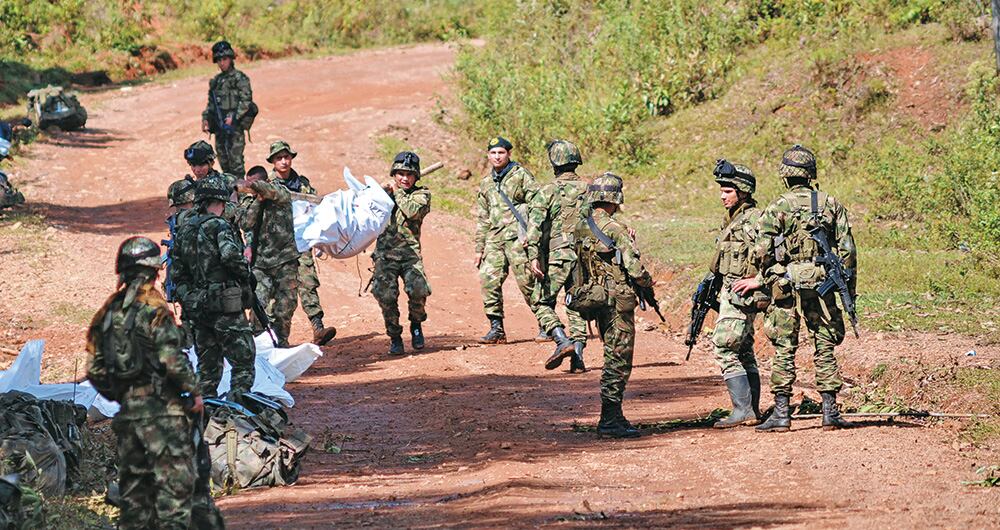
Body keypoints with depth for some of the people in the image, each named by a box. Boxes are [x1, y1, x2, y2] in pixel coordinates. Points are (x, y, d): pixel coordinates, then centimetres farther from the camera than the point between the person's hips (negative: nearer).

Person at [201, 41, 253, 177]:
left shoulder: (240, 78, -5)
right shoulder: (216, 81, 16)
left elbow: (246, 101, -12)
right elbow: (211, 103, 22)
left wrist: (233, 117, -18)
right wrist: (205, 118, 8)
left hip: (235, 126, -7)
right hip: (219, 127, 7)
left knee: (235, 160, -11)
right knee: (223, 160, 10)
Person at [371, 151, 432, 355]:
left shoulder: (421, 194, 8)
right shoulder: (385, 191, 16)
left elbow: (413, 211, -12)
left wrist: (397, 192, -1)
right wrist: (382, 189, -3)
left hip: (410, 253, -1)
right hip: (385, 254, 2)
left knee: (419, 291, -20)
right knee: (386, 296, -12)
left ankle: (416, 325, 8)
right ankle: (395, 337, 6)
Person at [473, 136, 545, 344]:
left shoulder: (521, 175, 1)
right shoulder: (486, 183, 19)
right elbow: (482, 219, 23)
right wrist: (479, 248, 18)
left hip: (518, 237, -6)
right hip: (495, 239, 6)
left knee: (527, 280, -7)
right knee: (489, 279, -6)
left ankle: (545, 325, 3)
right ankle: (496, 328, 0)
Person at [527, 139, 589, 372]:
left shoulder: (547, 191, -4)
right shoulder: (589, 189, 6)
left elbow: (535, 225, -14)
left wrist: (533, 257, -19)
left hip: (556, 257, -3)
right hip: (584, 255, 3)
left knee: (544, 303, 9)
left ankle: (563, 342, -13)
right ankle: (577, 358, 2)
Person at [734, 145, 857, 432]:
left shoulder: (777, 208, -5)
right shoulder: (832, 204, 3)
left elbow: (763, 252, -12)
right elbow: (847, 251, 2)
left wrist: (762, 279, 6)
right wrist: (849, 290, 8)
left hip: (787, 288, -2)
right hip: (822, 286, 2)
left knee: (784, 349, 3)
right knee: (824, 348, 8)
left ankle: (781, 413, 1)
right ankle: (830, 412, 6)